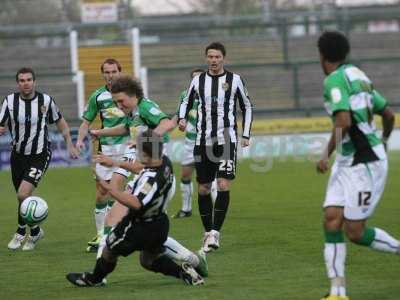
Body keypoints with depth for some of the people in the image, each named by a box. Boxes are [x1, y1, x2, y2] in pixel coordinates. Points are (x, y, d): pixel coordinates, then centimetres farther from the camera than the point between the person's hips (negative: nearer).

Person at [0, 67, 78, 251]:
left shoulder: (46, 100, -8)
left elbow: (60, 122, 8)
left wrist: (69, 144, 9)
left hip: (40, 155, -3)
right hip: (18, 155, 3)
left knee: (23, 194, -20)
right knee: (22, 197, 11)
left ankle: (21, 232, 2)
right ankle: (35, 232, 35)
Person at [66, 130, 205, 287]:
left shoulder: (150, 179, -34)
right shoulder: (165, 162, -8)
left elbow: (135, 203, -46)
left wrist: (109, 189, -43)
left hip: (140, 226, -8)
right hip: (160, 224, 8)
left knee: (110, 250, 17)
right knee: (149, 260, 27)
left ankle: (95, 278, 40)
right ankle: (182, 271, 8)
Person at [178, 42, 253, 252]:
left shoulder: (234, 80, 2)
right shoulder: (198, 81, 6)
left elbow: (247, 107, 11)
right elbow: (186, 102, 20)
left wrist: (246, 134, 4)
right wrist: (182, 118, -1)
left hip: (226, 140, -3)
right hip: (203, 141, 3)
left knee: (223, 185, -16)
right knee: (203, 189, 5)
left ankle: (215, 231, -16)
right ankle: (208, 232, 17)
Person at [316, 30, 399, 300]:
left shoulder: (335, 79, -13)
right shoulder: (359, 77, 14)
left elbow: (343, 121, -26)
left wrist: (327, 154, -20)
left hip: (365, 163, -9)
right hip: (347, 163, 9)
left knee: (354, 232, -5)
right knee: (332, 219, -2)